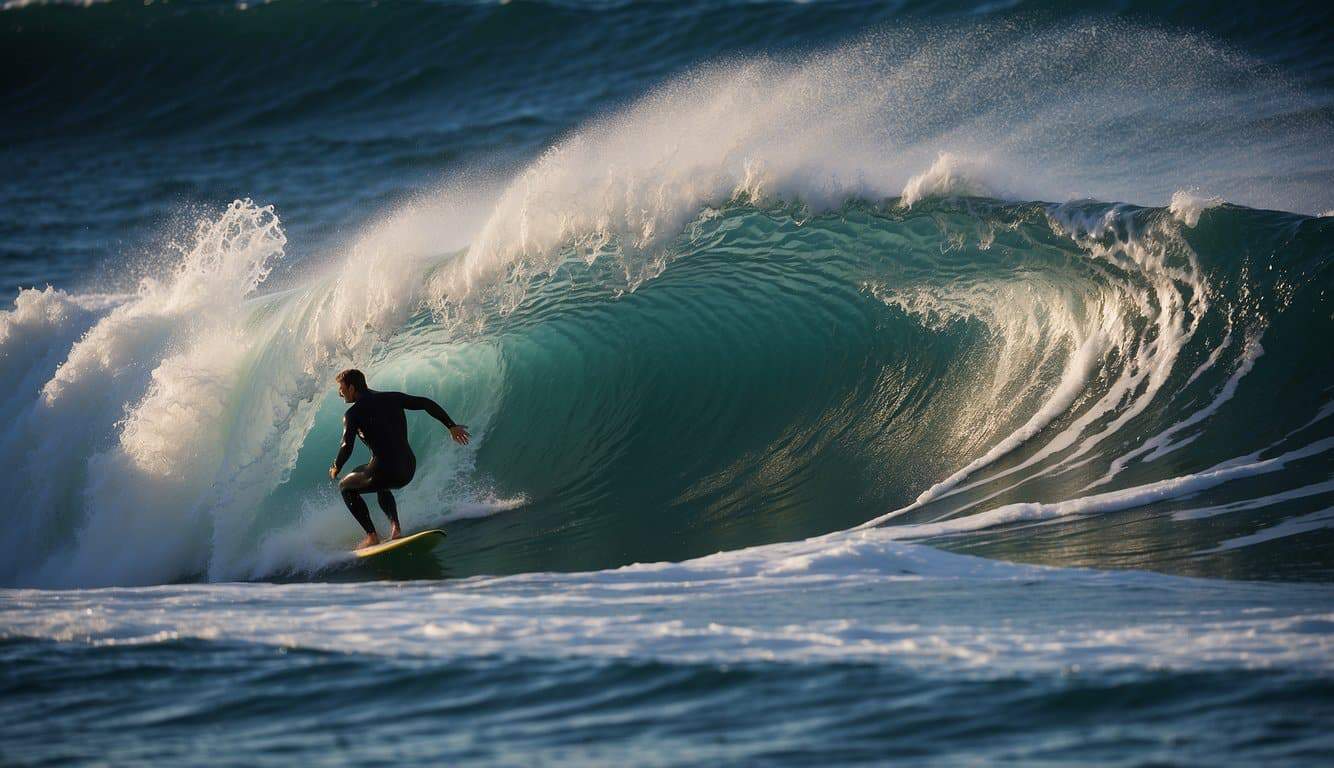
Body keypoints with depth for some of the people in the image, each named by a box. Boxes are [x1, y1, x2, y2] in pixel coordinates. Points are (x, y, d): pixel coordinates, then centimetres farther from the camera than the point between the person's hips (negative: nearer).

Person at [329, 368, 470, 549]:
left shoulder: (352, 414, -2)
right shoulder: (392, 399, 13)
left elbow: (347, 447, -12)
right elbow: (427, 404, 8)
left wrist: (336, 469, 6)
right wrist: (452, 426, 13)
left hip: (383, 470, -6)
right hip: (409, 470, 6)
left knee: (346, 487, 22)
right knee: (381, 486, 39)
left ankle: (372, 536, 9)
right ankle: (395, 528, 16)